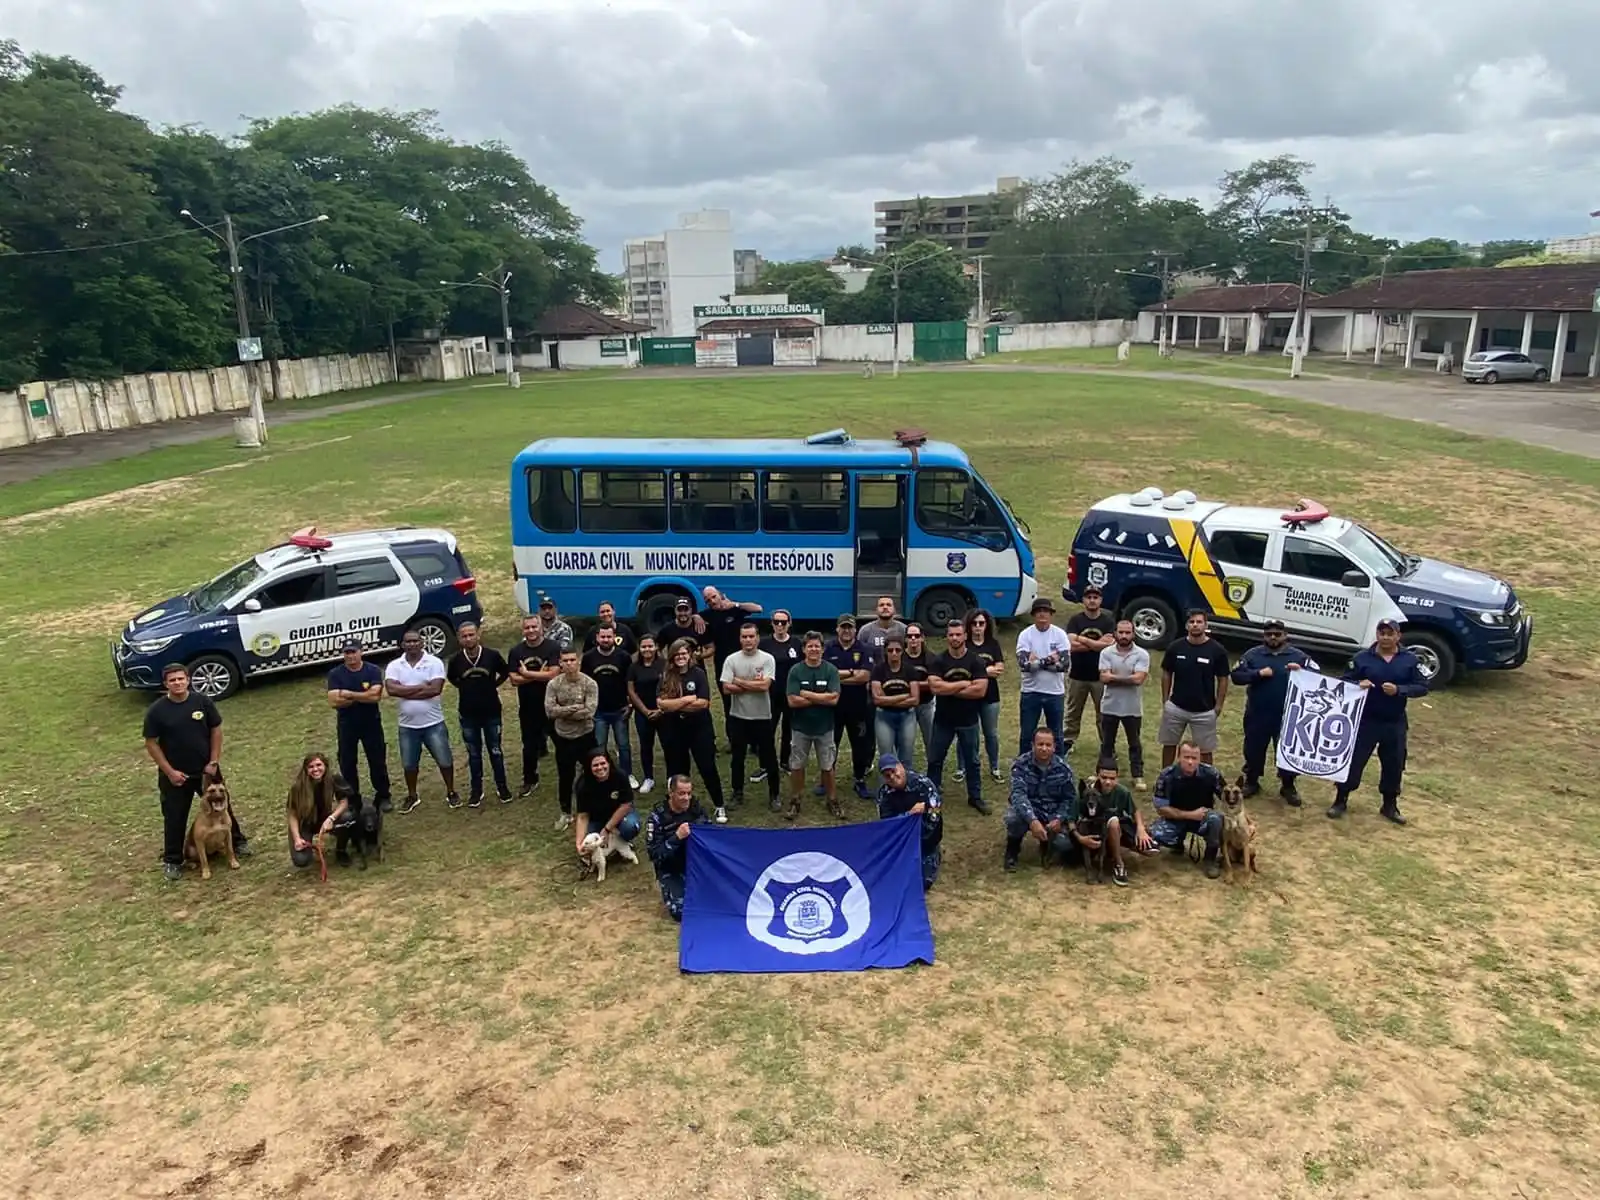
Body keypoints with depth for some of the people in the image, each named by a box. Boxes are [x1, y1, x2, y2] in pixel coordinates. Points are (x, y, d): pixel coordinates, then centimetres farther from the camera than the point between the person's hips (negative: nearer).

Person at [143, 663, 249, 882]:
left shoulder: (202, 702, -7)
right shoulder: (156, 711, -11)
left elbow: (216, 731, 1)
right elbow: (151, 743, -6)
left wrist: (214, 762, -4)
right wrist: (169, 771, -11)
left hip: (205, 770, 1)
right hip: (175, 774, -1)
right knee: (174, 818, 7)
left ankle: (238, 841, 34)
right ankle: (172, 861, 22)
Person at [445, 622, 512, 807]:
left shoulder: (492, 654, -12)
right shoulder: (455, 659, -10)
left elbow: (505, 672, 6)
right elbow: (451, 677, 12)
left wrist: (492, 685, -1)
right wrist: (466, 688, 3)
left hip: (491, 712, -1)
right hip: (468, 715, 1)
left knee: (495, 751, 11)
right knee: (474, 754, 13)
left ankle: (502, 787, 26)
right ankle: (476, 790, 25)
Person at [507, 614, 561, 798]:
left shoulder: (553, 647, -10)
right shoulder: (516, 651, 0)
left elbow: (554, 674, -20)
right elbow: (514, 679, -8)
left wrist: (527, 673, -14)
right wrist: (540, 675, -18)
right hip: (527, 706, 3)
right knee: (529, 745, 12)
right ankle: (530, 780, 26)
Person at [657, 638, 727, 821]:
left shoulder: (698, 674, -7)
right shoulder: (665, 676, -2)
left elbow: (703, 703, -16)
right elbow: (661, 704, -13)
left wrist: (674, 705, -14)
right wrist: (687, 699, -17)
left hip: (699, 729, -2)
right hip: (673, 731, 2)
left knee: (708, 767, 1)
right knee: (677, 770, 14)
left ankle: (720, 807, 12)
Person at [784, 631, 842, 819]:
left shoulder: (831, 670, -7)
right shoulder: (796, 670, -8)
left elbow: (834, 699, -17)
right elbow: (792, 701, -16)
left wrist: (807, 694, -17)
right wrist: (821, 698, -15)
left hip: (824, 727, 0)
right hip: (801, 727, 0)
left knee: (827, 766, 11)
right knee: (796, 766, 9)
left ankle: (832, 801, 25)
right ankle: (794, 801, 23)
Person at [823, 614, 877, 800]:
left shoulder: (863, 650, -2)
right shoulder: (829, 649, -1)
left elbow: (865, 676, -15)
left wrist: (838, 676, -14)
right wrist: (851, 672, -14)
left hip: (858, 706, 0)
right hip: (833, 705, 0)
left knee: (860, 744, 7)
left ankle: (860, 781, 18)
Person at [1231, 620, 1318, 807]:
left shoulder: (1299, 656, 1)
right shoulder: (1253, 654, 1)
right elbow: (1236, 676, -6)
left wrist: (1301, 671, -24)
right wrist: (1258, 673, -20)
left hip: (1287, 716, 0)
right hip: (1257, 715, 1)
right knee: (1253, 749, 12)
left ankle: (1288, 786, 25)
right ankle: (1251, 782, 29)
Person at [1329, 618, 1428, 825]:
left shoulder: (1410, 660, -1)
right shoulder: (1363, 657, -4)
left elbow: (1423, 687, -3)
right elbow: (1345, 682, 1)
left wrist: (1399, 690, -20)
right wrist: (1358, 685, -21)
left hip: (1395, 723, 2)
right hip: (1365, 720, -1)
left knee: (1394, 765, 11)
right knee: (1353, 760, 2)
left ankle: (1390, 806, 27)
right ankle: (1340, 801, 16)